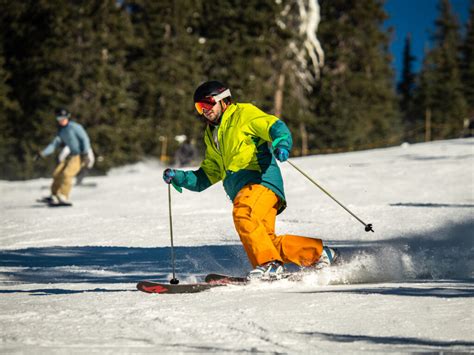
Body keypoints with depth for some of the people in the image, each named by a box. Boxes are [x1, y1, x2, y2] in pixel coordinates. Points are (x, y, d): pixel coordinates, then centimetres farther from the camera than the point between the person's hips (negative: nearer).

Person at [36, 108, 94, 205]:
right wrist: (42, 153, -3)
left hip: (81, 155, -8)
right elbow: (54, 144, 9)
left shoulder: (74, 127, -14)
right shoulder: (61, 132, 10)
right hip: (72, 154, 8)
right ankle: (54, 195, 13)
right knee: (57, 173, 2)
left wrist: (85, 153, -20)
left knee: (67, 173, -22)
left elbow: (85, 139, -14)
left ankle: (63, 197, -20)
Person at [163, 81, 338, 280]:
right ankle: (319, 253, 4)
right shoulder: (211, 136, 30)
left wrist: (281, 145, -28)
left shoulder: (243, 114, 8)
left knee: (243, 214, -33)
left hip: (260, 180, -7)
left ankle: (269, 264, -33)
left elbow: (275, 127, -6)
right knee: (267, 241, -8)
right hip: (241, 191, 7)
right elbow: (207, 176, 31)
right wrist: (178, 178, 17)